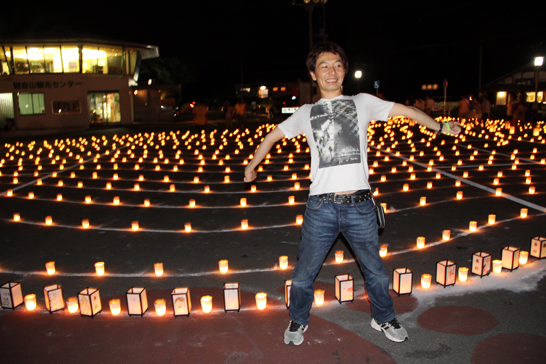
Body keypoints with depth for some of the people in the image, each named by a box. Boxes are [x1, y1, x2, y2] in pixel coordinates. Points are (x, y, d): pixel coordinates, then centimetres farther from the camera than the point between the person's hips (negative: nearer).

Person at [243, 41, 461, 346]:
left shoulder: (362, 102, 10)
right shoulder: (307, 113, 12)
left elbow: (406, 110, 13)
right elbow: (273, 136, 22)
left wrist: (440, 127, 9)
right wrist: (252, 167, 26)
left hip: (360, 207, 0)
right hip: (321, 208, 0)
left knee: (376, 272, 16)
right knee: (304, 275, 10)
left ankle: (383, 318, 42)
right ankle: (299, 321, 36)